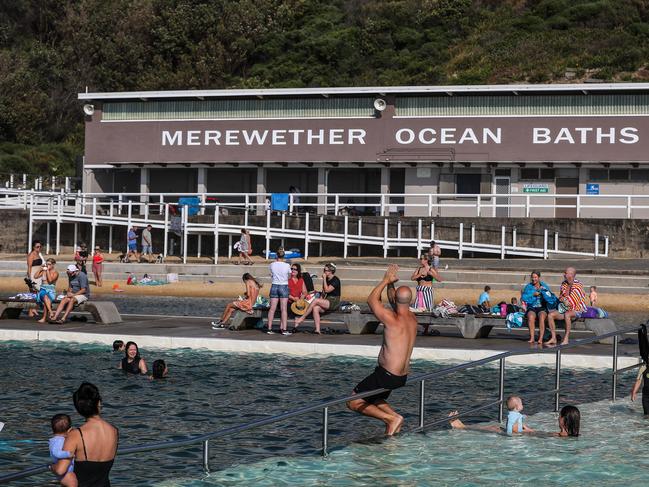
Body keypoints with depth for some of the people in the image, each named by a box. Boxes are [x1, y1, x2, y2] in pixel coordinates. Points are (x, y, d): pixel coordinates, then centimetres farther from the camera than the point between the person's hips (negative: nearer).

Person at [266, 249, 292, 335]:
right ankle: (284, 329, -3)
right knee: (284, 309, 0)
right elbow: (289, 276, 6)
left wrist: (276, 260, 21)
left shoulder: (272, 265, -4)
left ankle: (269, 328, 5)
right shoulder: (287, 266, -8)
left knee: (272, 308, 5)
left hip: (274, 286, 2)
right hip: (284, 286, -2)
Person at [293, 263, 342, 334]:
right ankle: (317, 330, -26)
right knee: (315, 308, -21)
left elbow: (327, 290, -19)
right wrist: (321, 299, 4)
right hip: (327, 303, 8)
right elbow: (323, 293, 22)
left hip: (334, 303, -8)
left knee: (315, 300, -25)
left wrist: (324, 279, -13)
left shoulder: (335, 280, -8)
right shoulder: (327, 280, 17)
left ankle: (302, 318, -18)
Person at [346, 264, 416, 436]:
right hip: (402, 376, 9)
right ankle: (394, 417, 8)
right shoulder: (412, 318, 1)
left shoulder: (392, 320, -22)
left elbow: (372, 300, -9)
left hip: (386, 375, -9)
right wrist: (391, 285, 12)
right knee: (372, 399, 31)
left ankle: (391, 418, -8)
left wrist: (386, 280, -1)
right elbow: (394, 302, 21)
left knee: (353, 403, -1)